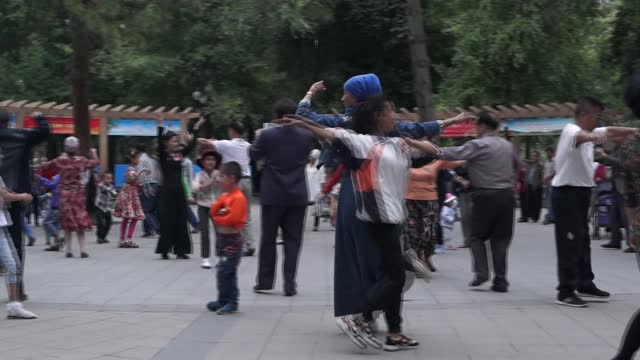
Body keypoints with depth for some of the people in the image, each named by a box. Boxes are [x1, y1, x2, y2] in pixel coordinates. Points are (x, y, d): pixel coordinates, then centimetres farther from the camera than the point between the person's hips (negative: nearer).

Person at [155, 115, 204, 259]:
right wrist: (160, 125, -30)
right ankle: (164, 250, 7)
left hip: (179, 191, 6)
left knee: (181, 221, 6)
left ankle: (180, 250, 12)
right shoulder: (163, 155, -6)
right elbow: (160, 142, -20)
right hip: (166, 191, -6)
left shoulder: (180, 153, 9)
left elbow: (191, 145, 10)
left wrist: (196, 128, 7)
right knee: (167, 222, -2)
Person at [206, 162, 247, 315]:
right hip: (222, 238, 10)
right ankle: (223, 300, 26)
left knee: (227, 272, -9)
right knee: (222, 271, 16)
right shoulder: (224, 196, 12)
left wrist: (217, 218, -11)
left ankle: (232, 303, -3)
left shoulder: (238, 198, -17)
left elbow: (232, 219, -25)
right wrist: (219, 204, -12)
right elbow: (213, 212, 6)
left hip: (232, 240, -10)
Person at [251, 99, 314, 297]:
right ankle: (289, 284, 1)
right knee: (292, 240, 5)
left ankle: (265, 281, 16)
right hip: (297, 196, 1)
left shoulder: (267, 135, -11)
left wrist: (258, 137, 21)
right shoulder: (306, 136, -4)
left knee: (268, 239, 11)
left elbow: (253, 154, 5)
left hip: (272, 195, -1)